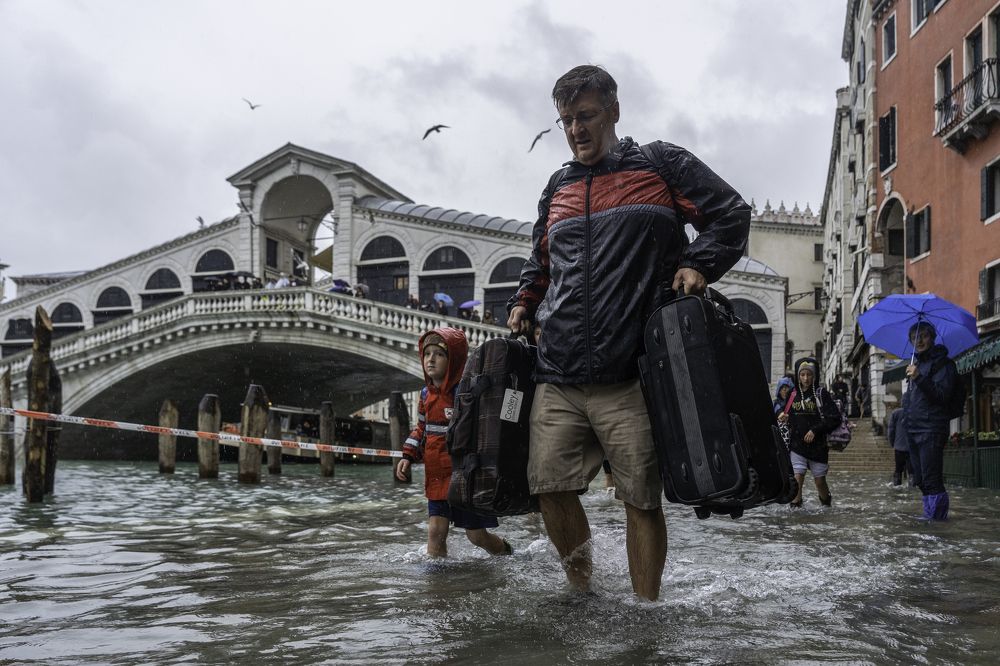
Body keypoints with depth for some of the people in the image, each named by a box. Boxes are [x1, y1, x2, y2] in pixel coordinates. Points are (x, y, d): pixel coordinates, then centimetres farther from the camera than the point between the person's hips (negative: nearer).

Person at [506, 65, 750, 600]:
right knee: (550, 486, 1)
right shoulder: (558, 188, 21)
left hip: (631, 376, -4)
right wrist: (523, 303, 16)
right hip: (558, 376, 5)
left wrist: (698, 265, -7)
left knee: (641, 499, -1)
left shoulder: (660, 165, 7)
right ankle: (581, 588, 23)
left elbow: (732, 215, 8)